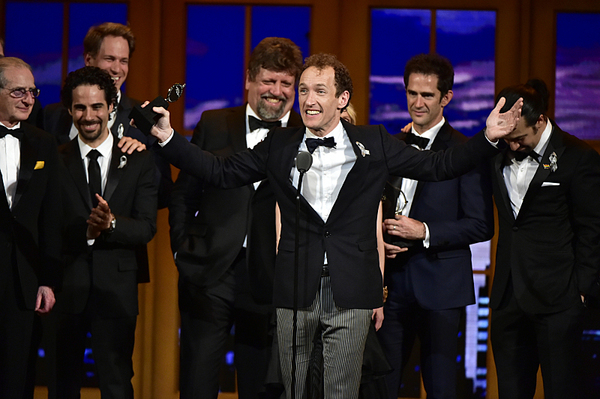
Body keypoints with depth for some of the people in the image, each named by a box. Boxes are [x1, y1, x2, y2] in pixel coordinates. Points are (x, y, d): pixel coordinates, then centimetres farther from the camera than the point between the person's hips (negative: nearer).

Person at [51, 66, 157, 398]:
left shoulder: (139, 161, 5)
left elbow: (146, 228, -2)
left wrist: (110, 223, -21)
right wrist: (85, 231, -21)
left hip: (116, 288, 0)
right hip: (65, 286, 0)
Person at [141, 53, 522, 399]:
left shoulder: (373, 143, 3)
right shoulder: (279, 145, 6)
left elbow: (438, 166, 4)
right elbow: (222, 171, 8)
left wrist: (488, 138, -8)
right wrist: (168, 137, 0)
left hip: (351, 294, -1)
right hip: (295, 290, 1)